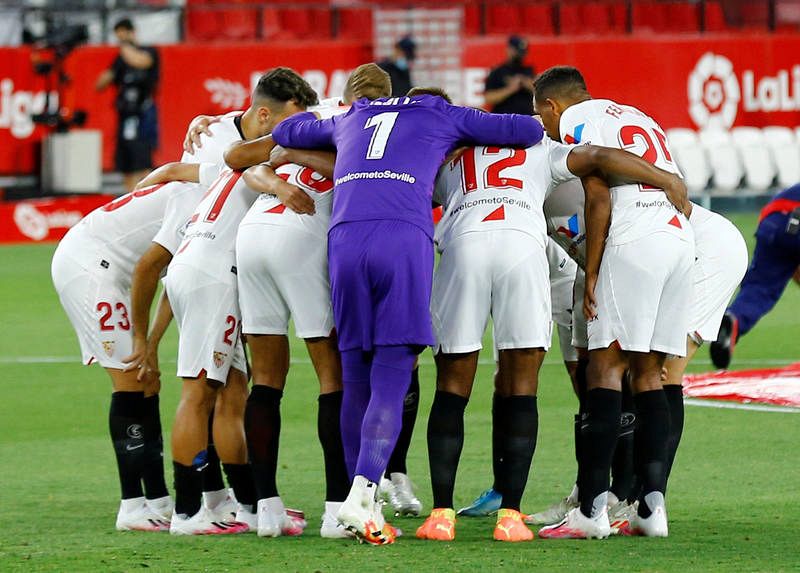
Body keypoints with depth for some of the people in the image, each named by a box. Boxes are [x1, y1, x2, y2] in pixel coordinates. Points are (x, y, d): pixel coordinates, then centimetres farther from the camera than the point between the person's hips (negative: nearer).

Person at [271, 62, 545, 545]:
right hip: (404, 238, -3)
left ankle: (362, 499, 9)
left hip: (345, 238, 3)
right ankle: (362, 494, -22)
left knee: (356, 382, 10)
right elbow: (530, 130, 24)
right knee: (391, 383, -5)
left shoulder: (346, 123, 32)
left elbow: (285, 132, 48)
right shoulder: (440, 115, 25)